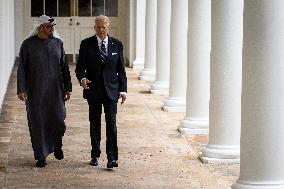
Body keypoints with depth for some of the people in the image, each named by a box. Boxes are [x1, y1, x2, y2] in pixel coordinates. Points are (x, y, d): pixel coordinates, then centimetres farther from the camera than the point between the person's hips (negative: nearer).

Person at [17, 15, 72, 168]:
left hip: (55, 89, 2)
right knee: (37, 122, 1)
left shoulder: (58, 43, 6)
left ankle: (57, 145, 26)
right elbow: (21, 68, -3)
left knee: (58, 119, -4)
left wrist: (68, 88, 7)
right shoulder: (28, 44, -2)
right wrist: (21, 90, -11)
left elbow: (64, 66, 10)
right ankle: (41, 156, 12)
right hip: (35, 90, -2)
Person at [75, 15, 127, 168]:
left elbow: (121, 69, 8)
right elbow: (80, 66, 0)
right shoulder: (86, 44, 1)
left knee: (111, 123, -7)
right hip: (93, 90, 0)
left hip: (111, 90, 0)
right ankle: (95, 155, 20)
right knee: (95, 123, 9)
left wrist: (123, 89, 2)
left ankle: (112, 158, -8)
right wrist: (82, 78, -22)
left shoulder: (117, 44, 5)